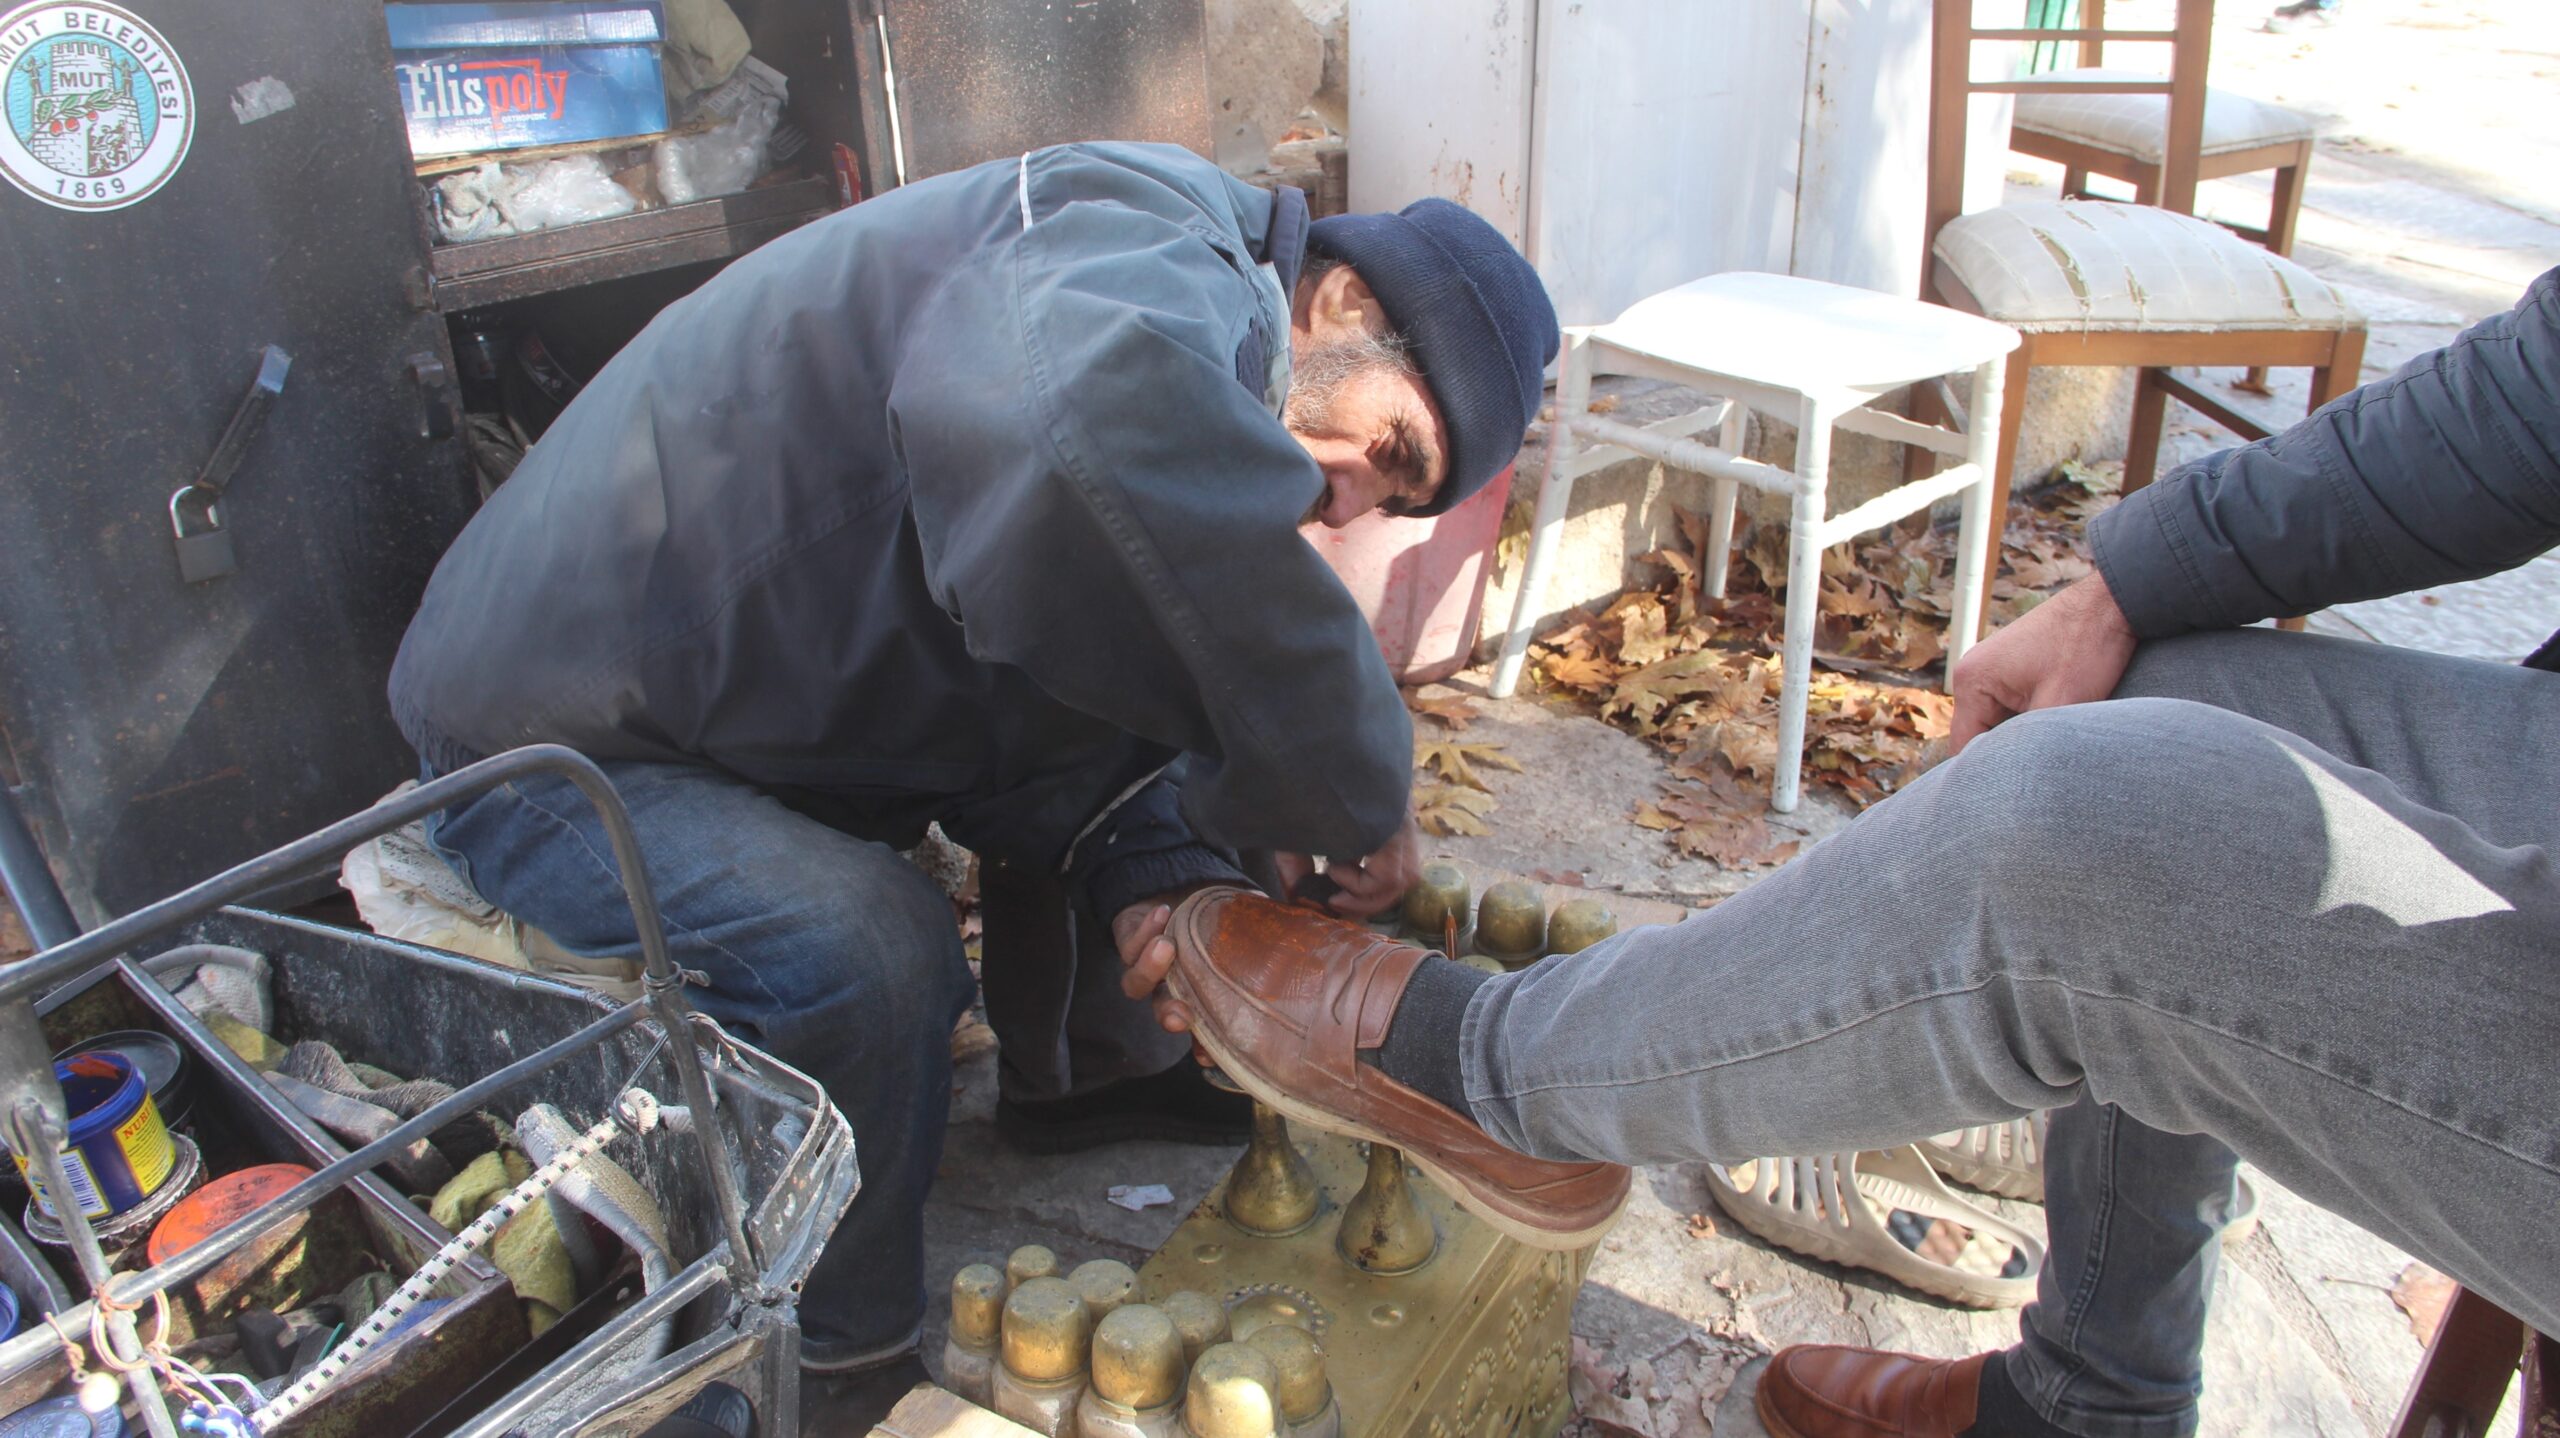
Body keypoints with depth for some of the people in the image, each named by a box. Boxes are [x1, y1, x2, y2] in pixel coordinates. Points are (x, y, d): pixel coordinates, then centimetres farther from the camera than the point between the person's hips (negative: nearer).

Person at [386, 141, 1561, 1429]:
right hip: (548, 735, -9)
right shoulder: (1140, 248, -26)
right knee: (869, 956, -28)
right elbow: (1089, 425, -54)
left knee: (1097, 759, 3)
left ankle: (1078, 1074, 22)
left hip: (771, 687, 9)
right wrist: (1349, 782, -40)